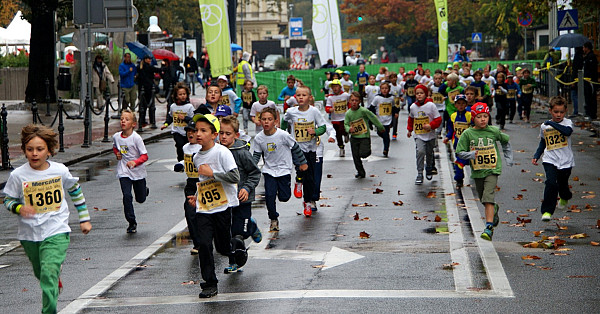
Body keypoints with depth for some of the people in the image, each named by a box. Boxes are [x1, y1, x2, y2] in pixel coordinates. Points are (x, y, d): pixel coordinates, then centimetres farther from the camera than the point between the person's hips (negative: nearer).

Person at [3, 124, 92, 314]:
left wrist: (84, 218, 16)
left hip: (56, 232, -2)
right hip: (29, 234, 2)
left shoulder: (60, 171, -5)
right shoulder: (18, 175, -9)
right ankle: (56, 279, 55)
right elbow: (8, 200, 3)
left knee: (49, 274, -19)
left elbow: (75, 191, 13)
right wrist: (19, 208, -19)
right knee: (41, 274, 21)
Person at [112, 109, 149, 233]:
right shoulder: (116, 136, -2)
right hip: (124, 172, 2)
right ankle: (132, 223, -2)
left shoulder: (136, 138, -16)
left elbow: (144, 156, -15)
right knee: (127, 196, -13)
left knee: (140, 199, 11)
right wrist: (117, 154, 0)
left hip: (138, 172, -2)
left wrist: (135, 162, -33)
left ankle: (145, 191, 48)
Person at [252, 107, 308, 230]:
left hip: (284, 170, -2)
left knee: (284, 197, -1)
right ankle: (273, 219, 8)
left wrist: (303, 163, 7)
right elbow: (256, 155, 5)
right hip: (269, 170, 2)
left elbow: (295, 148, -3)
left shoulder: (283, 135, -18)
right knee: (269, 195, -12)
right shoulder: (258, 138, -8)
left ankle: (281, 190, 37)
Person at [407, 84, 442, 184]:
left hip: (430, 135, 0)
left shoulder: (431, 105, -10)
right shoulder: (413, 107, -1)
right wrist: (409, 129, 17)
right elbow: (411, 118, 19)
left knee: (429, 153, 15)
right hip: (418, 136, 0)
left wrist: (431, 125, -22)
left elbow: (438, 119, -8)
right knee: (420, 151, -20)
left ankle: (429, 169, 43)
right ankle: (419, 174, -16)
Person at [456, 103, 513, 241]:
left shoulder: (494, 131, -3)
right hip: (477, 171, 3)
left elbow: (505, 141, 18)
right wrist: (470, 155, -22)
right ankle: (494, 209, 51)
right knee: (483, 199, 17)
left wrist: (508, 157, 19)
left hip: (492, 170, -3)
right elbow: (459, 153, -3)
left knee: (488, 197, -17)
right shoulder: (468, 134, -5)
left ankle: (489, 227, -21)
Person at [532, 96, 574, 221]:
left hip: (565, 161, 0)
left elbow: (567, 131, -25)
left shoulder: (567, 122, -1)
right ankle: (547, 211, -15)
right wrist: (536, 156, 12)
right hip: (550, 160, 1)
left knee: (562, 185, 11)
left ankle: (565, 197, 49)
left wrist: (552, 123, -22)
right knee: (551, 183, -20)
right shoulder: (544, 126, 7)